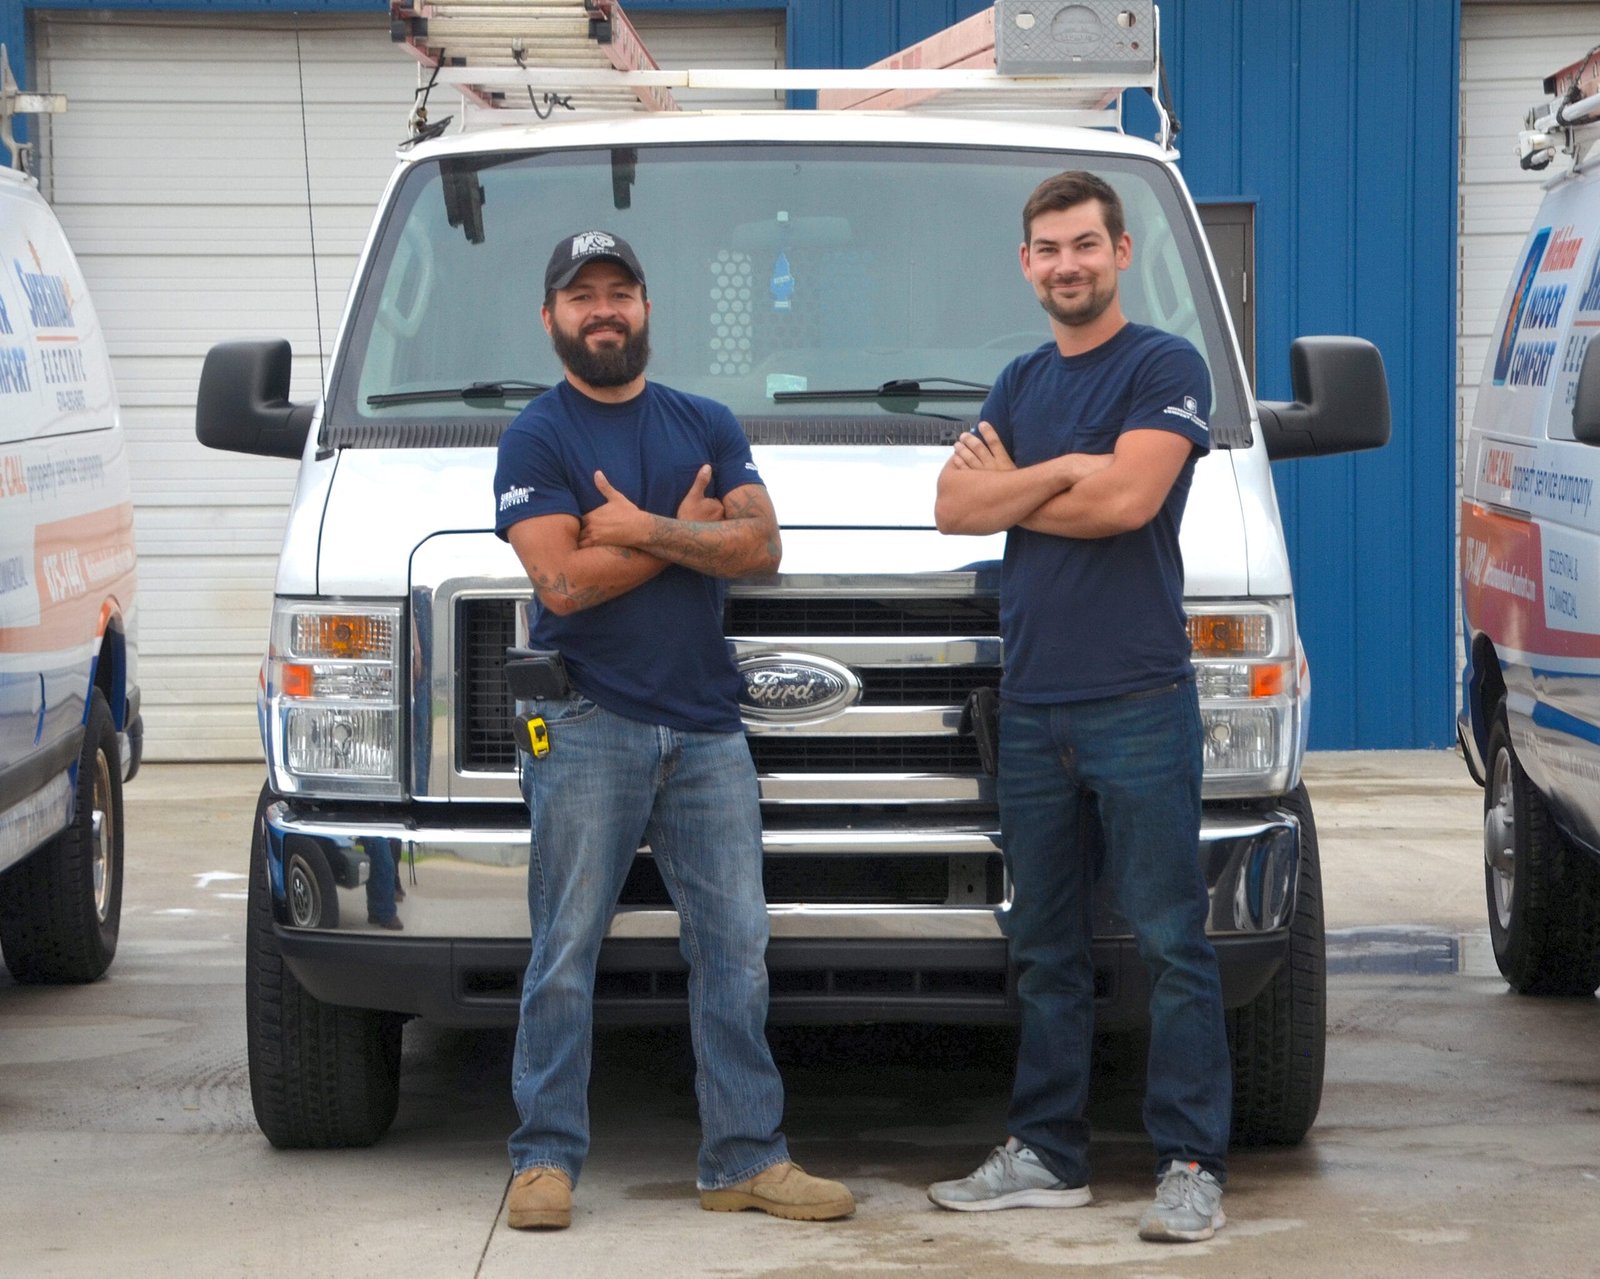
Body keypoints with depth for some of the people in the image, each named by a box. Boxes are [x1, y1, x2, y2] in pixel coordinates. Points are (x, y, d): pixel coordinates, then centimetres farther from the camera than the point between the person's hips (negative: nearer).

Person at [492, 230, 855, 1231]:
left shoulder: (709, 426, 15)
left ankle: (747, 1158, 7)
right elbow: (564, 579, -11)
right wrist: (688, 529, -3)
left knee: (736, 946, 2)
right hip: (587, 727, -4)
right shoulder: (536, 439, 2)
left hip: (706, 728, 4)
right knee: (566, 952, -2)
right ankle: (546, 1160, 3)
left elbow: (760, 547, 1)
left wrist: (641, 528, -9)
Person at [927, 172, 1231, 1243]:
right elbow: (955, 506, 5)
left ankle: (1193, 1164, -4)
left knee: (1172, 942, -6)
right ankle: (1048, 1154, 18)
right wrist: (1062, 474, -9)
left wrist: (1010, 487, -2)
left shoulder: (1165, 368, -2)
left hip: (1138, 702, -6)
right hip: (1033, 704, 7)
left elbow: (1129, 498, -17)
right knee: (1045, 946, 11)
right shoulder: (1021, 383, 17)